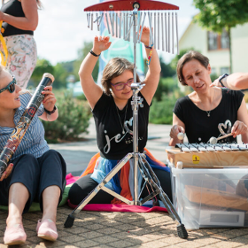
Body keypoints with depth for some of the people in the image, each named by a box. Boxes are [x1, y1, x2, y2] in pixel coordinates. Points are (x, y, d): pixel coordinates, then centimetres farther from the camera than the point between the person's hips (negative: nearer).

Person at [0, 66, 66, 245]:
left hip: (45, 179, 4)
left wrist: (50, 108, -12)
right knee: (27, 160, -32)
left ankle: (49, 217, -50)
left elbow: (51, 117, 12)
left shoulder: (25, 99, -8)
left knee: (52, 156, -26)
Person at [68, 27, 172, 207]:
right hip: (107, 169, 0)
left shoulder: (141, 100, 2)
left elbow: (155, 71, -7)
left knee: (172, 189, -25)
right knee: (76, 195, -21)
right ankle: (121, 196, 5)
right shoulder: (102, 103, -1)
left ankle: (137, 195, 8)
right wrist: (96, 51, -26)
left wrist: (148, 44, -21)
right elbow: (84, 75, -11)